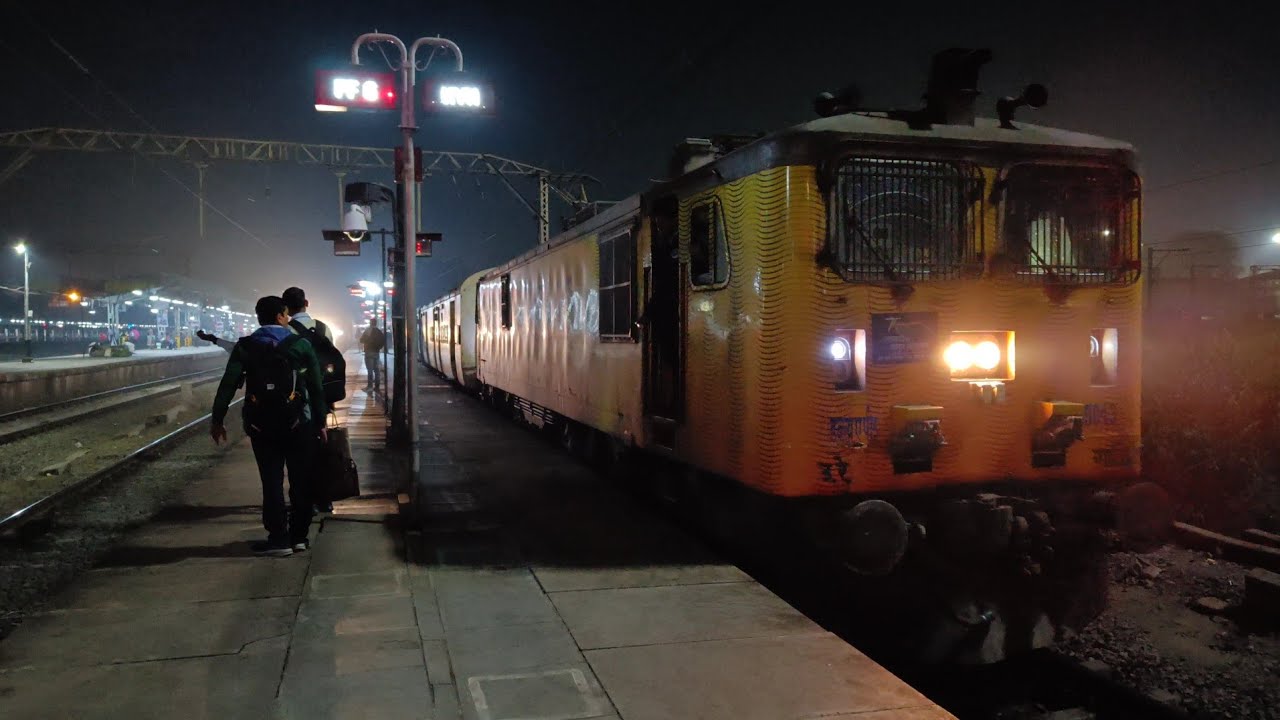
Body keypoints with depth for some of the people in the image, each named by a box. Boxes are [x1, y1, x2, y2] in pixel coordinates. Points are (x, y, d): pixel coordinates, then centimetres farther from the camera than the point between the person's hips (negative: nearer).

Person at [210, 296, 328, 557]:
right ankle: (299, 536, 14)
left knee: (272, 481, 7)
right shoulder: (301, 345, -1)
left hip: (262, 426, 1)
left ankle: (278, 538, 5)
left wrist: (217, 419, -2)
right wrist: (320, 422, 4)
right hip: (298, 425, -1)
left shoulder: (245, 347, 1)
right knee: (300, 481, 9)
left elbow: (228, 385, -7)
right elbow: (316, 387, -2)